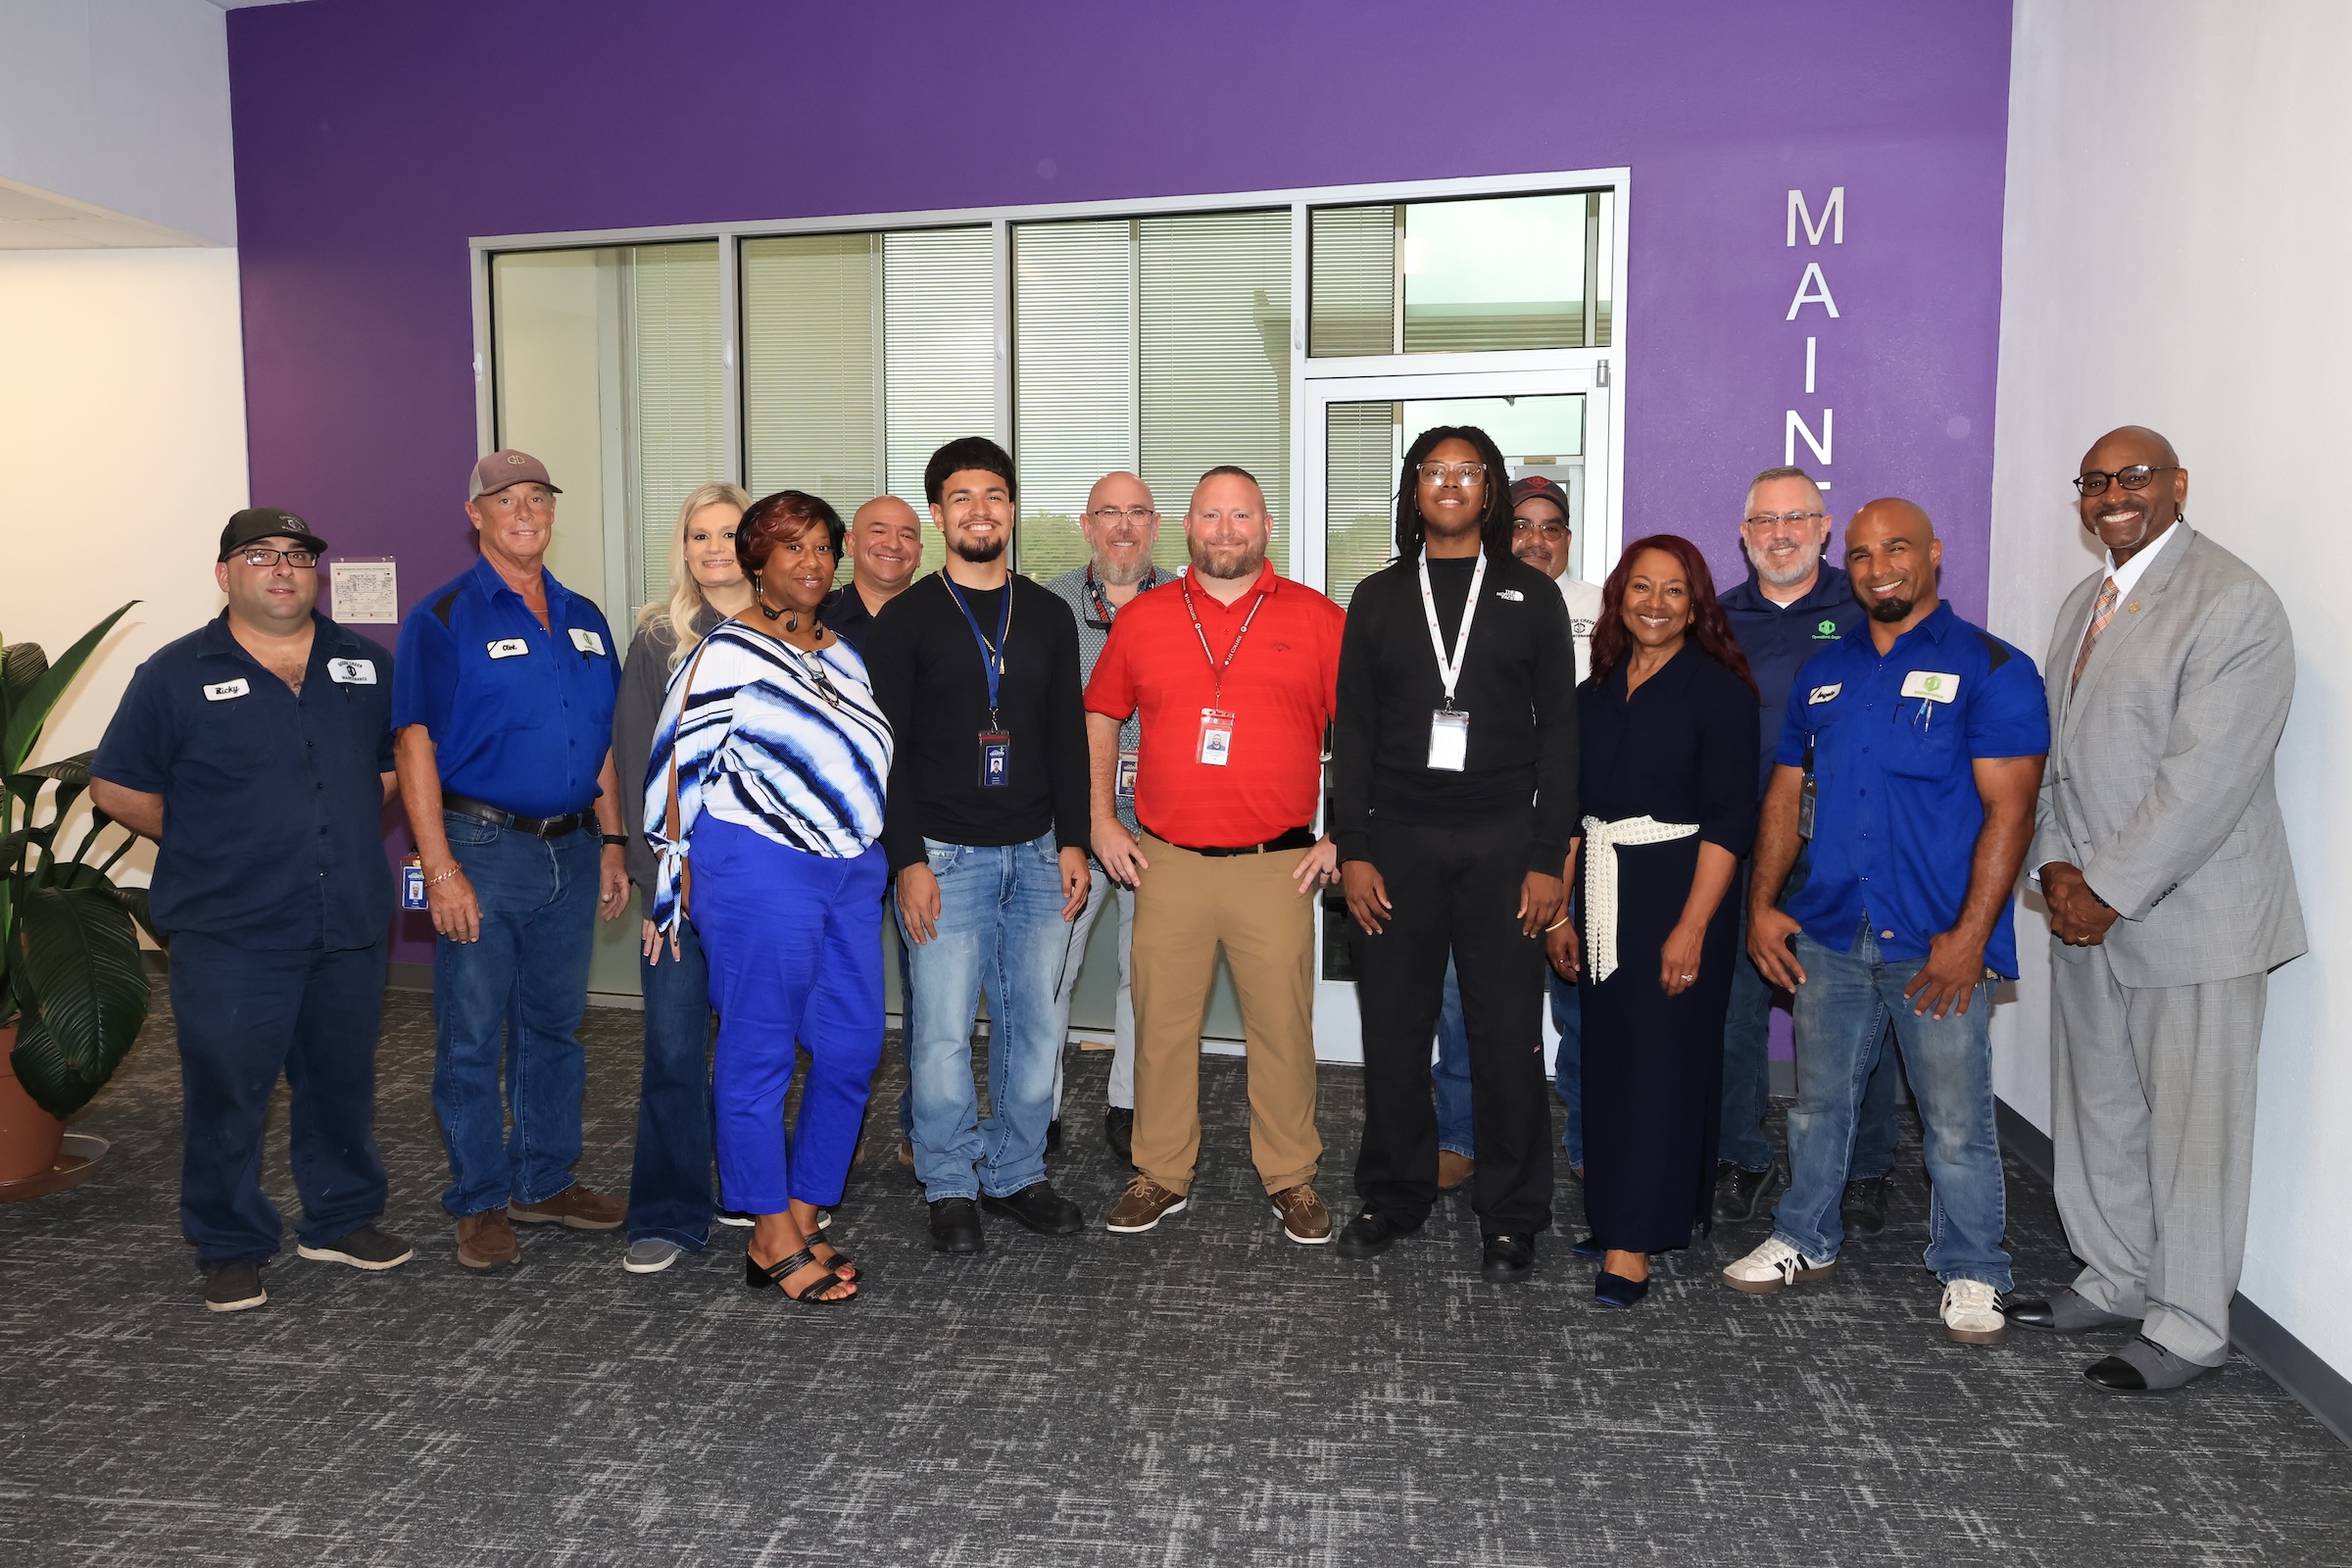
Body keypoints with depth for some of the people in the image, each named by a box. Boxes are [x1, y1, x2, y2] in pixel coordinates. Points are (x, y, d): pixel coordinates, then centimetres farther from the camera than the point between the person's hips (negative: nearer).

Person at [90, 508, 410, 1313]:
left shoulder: (366, 665, 8)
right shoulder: (177, 675, -2)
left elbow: (396, 764, 18)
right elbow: (117, 788, 1)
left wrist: (345, 837, 8)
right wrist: (208, 848, 0)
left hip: (350, 924, 3)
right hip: (231, 935, -3)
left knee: (342, 1082, 14)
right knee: (226, 1091, 3)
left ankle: (343, 1219, 30)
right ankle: (231, 1249, 18)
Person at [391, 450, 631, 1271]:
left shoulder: (583, 619, 12)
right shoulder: (443, 617, -6)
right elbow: (415, 747, -10)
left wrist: (610, 846, 11)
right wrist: (440, 868, -16)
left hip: (570, 851, 6)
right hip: (484, 851, -5)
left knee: (554, 1026, 14)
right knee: (472, 1036, 3)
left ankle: (545, 1181, 28)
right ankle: (480, 1202, 17)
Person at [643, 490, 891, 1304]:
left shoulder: (840, 652, 16)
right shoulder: (729, 652, -6)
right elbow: (677, 764, -6)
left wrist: (880, 856, 21)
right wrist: (679, 875, -3)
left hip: (852, 871, 8)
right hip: (760, 871, -7)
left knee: (852, 1048, 8)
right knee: (760, 1053, 1)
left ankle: (804, 1219, 21)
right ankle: (772, 1242, 12)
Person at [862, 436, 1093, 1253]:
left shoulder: (1049, 616, 11)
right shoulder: (905, 619, 0)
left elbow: (1069, 739, 11)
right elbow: (889, 750, -4)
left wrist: (1072, 842, 3)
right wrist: (908, 861, -11)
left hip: (1036, 854, 3)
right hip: (945, 857, -3)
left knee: (1033, 1024, 8)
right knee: (943, 1031, -1)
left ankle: (1015, 1175, 23)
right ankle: (951, 1186, 16)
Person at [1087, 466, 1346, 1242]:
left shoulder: (1318, 618, 3)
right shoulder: (1141, 618, 8)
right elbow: (1101, 720, 17)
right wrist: (1102, 821, 10)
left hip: (1278, 865, -1)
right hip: (1166, 860, 2)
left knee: (1283, 1026, 4)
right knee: (1161, 1024, 7)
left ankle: (1291, 1178, 22)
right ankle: (1161, 1175, 23)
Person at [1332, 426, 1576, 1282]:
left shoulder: (1530, 594, 7)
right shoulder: (1379, 596, 11)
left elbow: (1557, 731, 3)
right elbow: (1352, 731, 7)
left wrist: (1549, 858, -4)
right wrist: (1353, 850, -2)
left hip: (1500, 843, -1)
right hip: (1397, 841, 1)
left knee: (1507, 1034, 1)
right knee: (1392, 1028, 6)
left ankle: (1511, 1215, 16)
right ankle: (1394, 1195, 23)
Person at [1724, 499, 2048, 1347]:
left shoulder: (1991, 668, -4)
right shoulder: (1824, 671, 12)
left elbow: (2009, 808, -10)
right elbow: (1786, 793, 13)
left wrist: (1970, 935, -16)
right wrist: (1763, 903, 3)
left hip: (1938, 943, -4)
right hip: (1828, 934, 5)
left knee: (1957, 1119, 4)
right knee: (1819, 1101, 15)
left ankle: (1971, 1274, 22)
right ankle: (1805, 1240, 32)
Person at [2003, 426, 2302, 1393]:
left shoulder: (2232, 603, -13)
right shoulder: (2084, 602, 14)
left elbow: (2205, 775, -20)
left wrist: (2109, 891, -18)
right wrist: (2056, 865, 0)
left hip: (2189, 915, -8)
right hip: (2087, 912, 8)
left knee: (2193, 1127, 3)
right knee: (2096, 1111, 17)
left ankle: (2187, 1329, 17)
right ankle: (2116, 1279, 34)